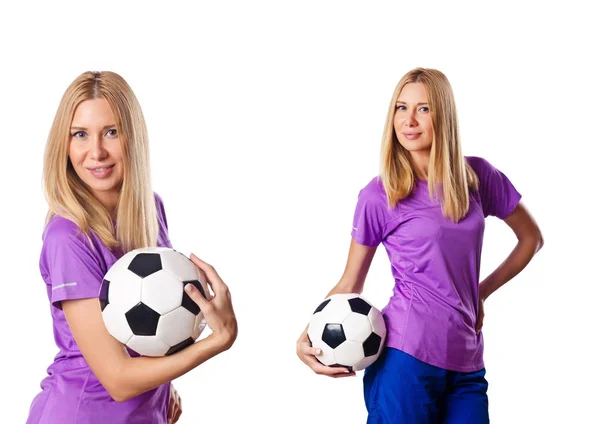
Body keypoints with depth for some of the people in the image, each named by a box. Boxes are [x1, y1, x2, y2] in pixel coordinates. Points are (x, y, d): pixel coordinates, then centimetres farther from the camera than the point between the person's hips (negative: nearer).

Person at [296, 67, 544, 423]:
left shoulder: (477, 176, 3)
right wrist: (307, 337, -13)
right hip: (407, 357, -3)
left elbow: (531, 238, 17)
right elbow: (350, 285, 2)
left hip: (467, 364, 4)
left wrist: (482, 292, 9)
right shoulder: (379, 196, -5)